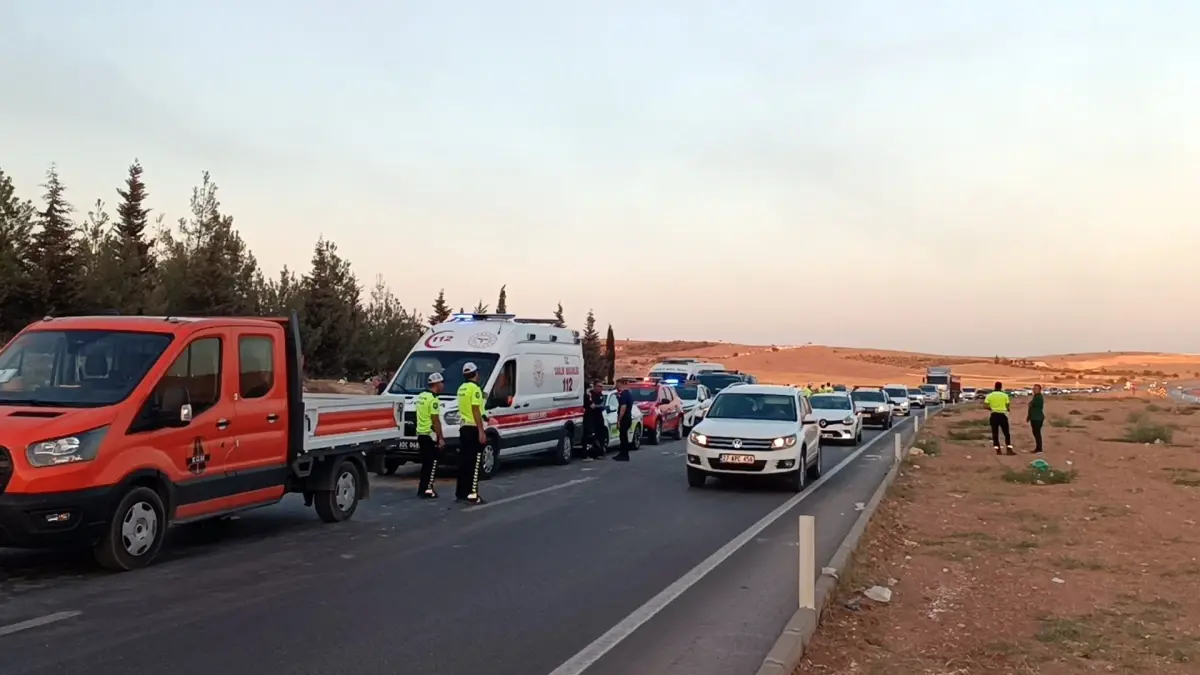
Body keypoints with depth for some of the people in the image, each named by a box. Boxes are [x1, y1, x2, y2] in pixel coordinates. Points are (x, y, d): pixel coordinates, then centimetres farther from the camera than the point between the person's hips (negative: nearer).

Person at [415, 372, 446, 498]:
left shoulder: (421, 396, 13)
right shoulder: (433, 399, -16)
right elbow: (436, 421, -19)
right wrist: (441, 438, -15)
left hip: (421, 433, 9)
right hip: (430, 435, -9)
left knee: (426, 463, 15)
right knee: (432, 463, -3)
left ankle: (422, 489, 19)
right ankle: (427, 490, -3)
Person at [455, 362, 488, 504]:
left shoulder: (461, 389, 14)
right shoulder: (475, 389, -13)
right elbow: (475, 411, -19)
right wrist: (481, 431, -21)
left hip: (464, 428, 9)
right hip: (473, 429, -9)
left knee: (464, 461, 12)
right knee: (474, 463, -7)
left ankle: (461, 492, 15)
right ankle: (472, 494, -9)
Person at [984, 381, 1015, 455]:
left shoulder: (990, 395, 1)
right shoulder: (1005, 395, -2)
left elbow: (985, 406, -7)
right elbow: (1007, 407, -1)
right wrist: (1007, 410, 22)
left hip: (994, 415, 1)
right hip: (1002, 415, -1)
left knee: (995, 433, 8)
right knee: (1007, 433, 4)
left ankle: (998, 450, 6)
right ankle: (1009, 450, -5)